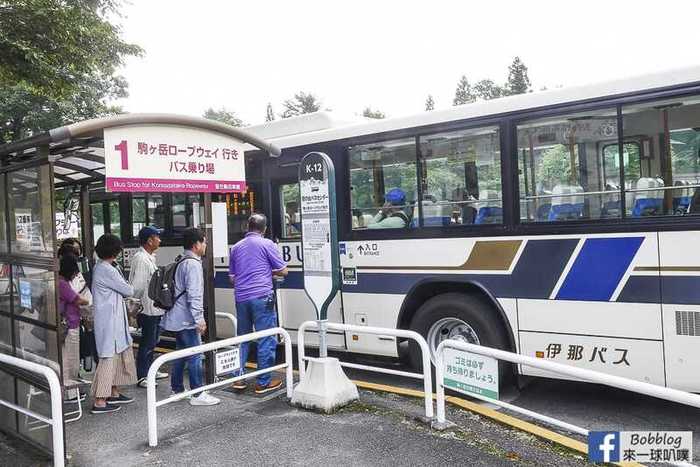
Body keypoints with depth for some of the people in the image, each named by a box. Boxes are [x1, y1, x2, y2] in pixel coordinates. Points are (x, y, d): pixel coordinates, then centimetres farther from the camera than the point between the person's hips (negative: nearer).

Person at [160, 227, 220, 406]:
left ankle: (177, 390, 24)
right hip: (186, 319, -10)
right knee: (195, 356, -5)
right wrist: (199, 319, -20)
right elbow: (194, 295, -22)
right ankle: (198, 394, -2)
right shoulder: (193, 264, -17)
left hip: (178, 318, 10)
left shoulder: (181, 262, 15)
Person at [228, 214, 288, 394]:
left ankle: (238, 378, 18)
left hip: (241, 298, 6)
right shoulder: (267, 244, -2)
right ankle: (263, 382, 4)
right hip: (261, 297, -6)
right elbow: (283, 271, 1)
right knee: (266, 340, 1)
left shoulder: (236, 247, 14)